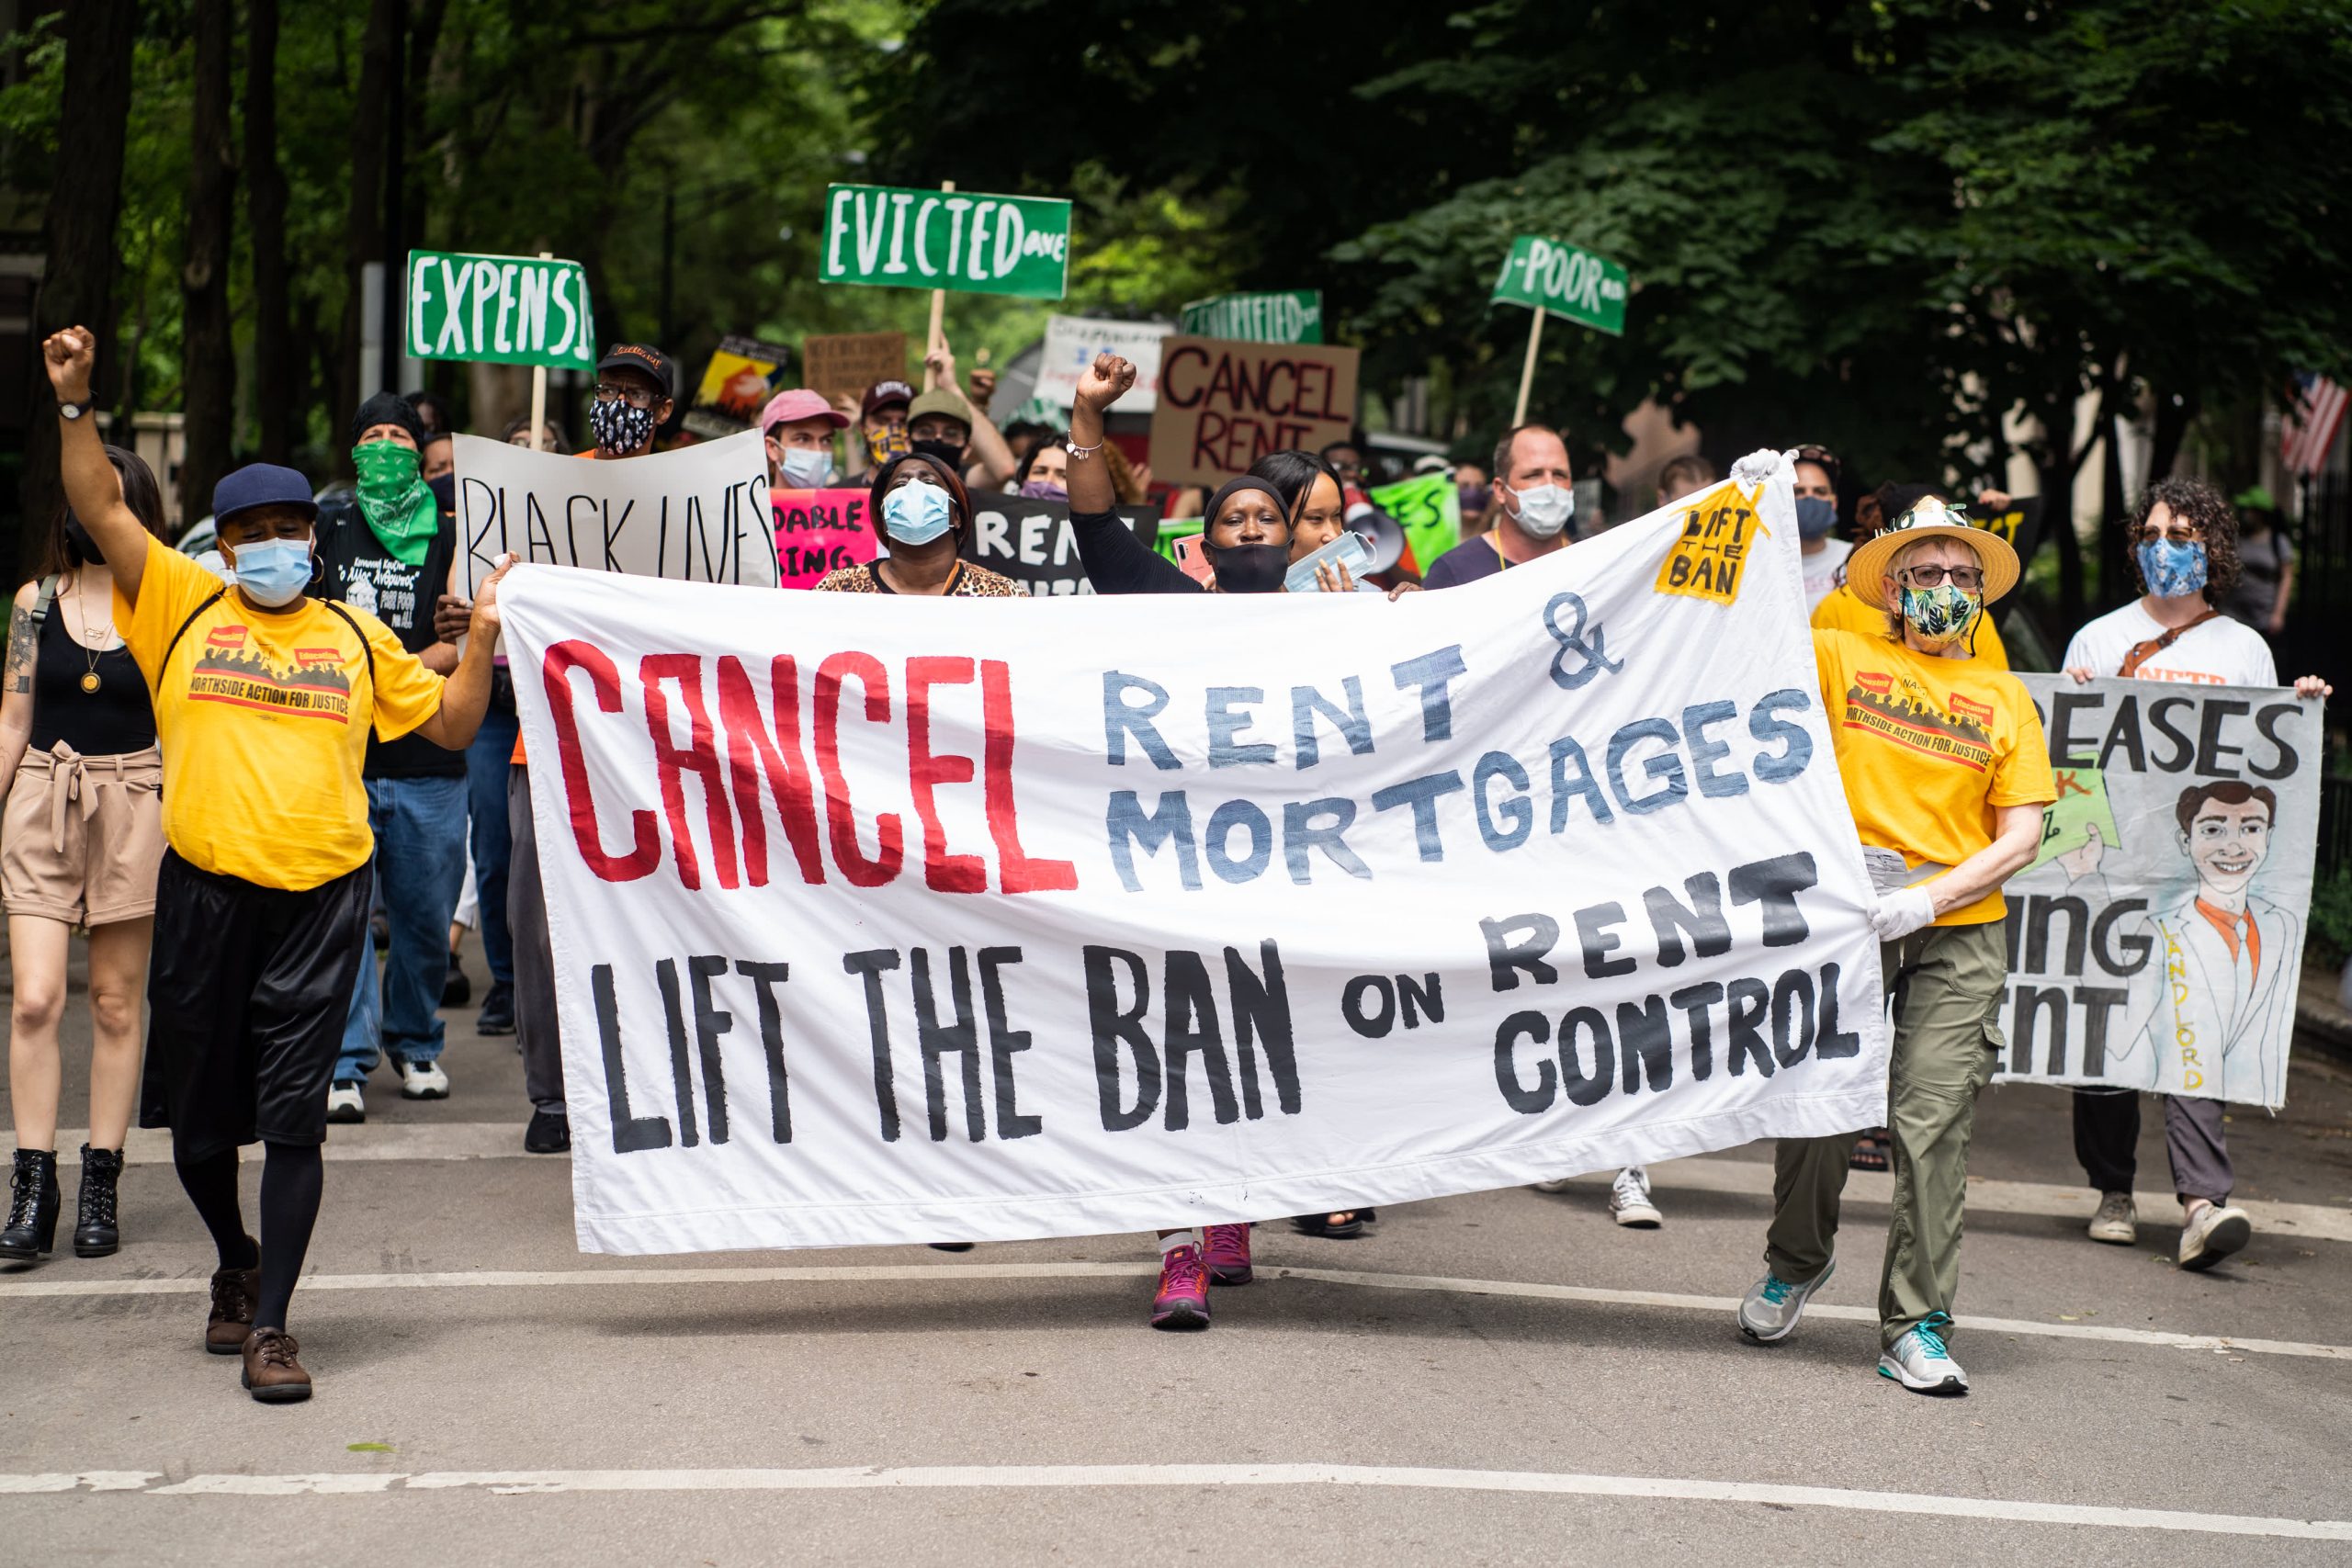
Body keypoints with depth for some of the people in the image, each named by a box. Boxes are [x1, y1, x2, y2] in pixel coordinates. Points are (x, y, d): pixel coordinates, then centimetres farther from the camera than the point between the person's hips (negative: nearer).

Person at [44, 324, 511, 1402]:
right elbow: (101, 509, 0)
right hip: (203, 887, 1)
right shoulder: (183, 607, 7)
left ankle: (270, 1324, 2)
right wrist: (73, 402, -9)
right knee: (200, 1110, 12)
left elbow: (450, 724, 18)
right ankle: (237, 1263, 38)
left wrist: (483, 638, 7)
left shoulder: (356, 638, 11)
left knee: (294, 1114, -4)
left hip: (320, 895, 0)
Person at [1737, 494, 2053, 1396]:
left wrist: (1929, 895, -9)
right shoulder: (1841, 660, 10)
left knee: (1934, 1122, -7)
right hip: (1842, 914, -1)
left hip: (1959, 933, 1)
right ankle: (1798, 1259, 26)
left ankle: (1917, 1325, 0)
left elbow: (2020, 838, 6)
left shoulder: (2004, 698, 12)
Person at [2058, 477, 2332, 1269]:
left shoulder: (2244, 649, 14)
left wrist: (2299, 713, -1)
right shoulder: (2098, 639, 14)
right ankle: (2113, 1190, 13)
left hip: (2201, 860, -1)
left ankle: (2203, 1201, -21)